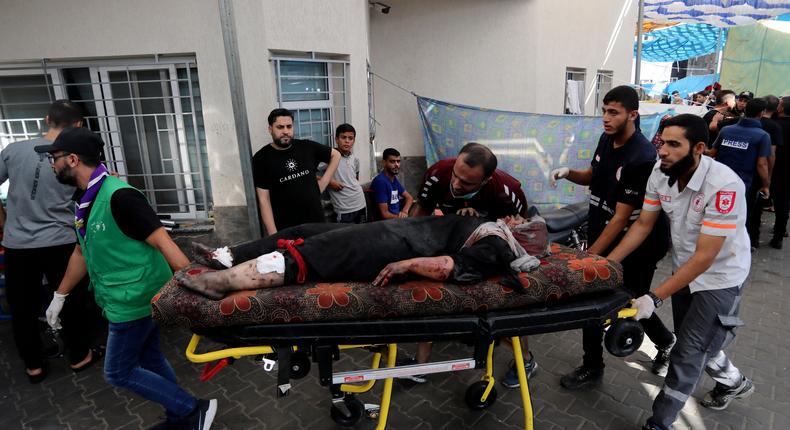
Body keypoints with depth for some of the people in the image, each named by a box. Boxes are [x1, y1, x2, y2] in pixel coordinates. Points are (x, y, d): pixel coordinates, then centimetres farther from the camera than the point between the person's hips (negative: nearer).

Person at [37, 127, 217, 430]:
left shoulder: (118, 196, -22)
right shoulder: (83, 200, 7)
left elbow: (163, 242, -26)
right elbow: (82, 253, 20)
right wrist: (60, 296, 25)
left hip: (135, 301, -9)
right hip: (123, 299, 9)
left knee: (118, 372, 4)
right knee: (150, 361, 18)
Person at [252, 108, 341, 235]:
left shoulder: (307, 147, 1)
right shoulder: (261, 158, -5)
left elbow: (335, 155, 17)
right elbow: (264, 200, -8)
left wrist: (323, 183, 7)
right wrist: (273, 235, -13)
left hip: (316, 222, 3)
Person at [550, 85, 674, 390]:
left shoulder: (642, 158, -25)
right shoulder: (606, 139, -1)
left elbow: (621, 217, -25)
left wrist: (590, 256, -24)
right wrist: (568, 173, -6)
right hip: (603, 234, 7)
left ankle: (666, 342, 44)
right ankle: (592, 367, 27)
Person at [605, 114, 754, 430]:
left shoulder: (724, 185, -32)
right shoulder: (660, 173, -15)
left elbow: (705, 256, -32)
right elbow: (643, 224, -4)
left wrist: (655, 297, -35)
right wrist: (608, 263, -13)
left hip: (719, 276, -6)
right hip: (684, 270, 6)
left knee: (687, 354, 0)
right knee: (695, 341, 22)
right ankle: (734, 382, 52)